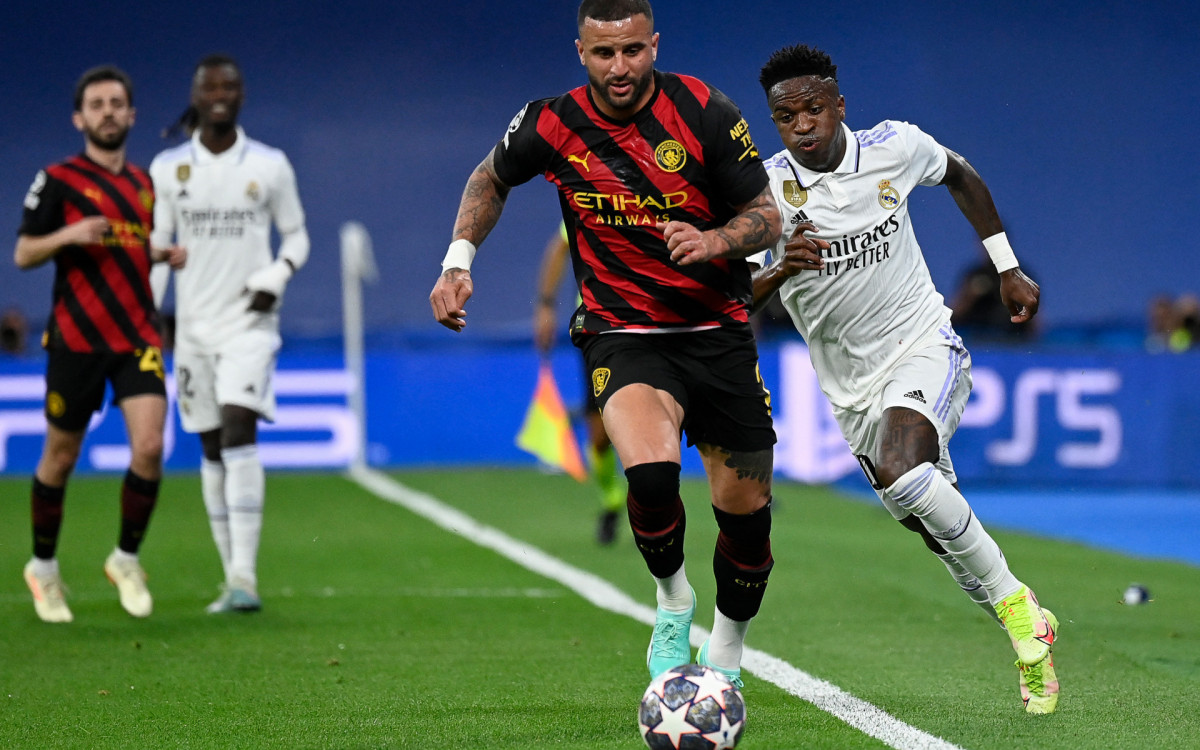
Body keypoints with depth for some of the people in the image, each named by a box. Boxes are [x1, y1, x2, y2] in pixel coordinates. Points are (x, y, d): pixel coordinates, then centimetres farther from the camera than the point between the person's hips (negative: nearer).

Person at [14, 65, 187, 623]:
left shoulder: (144, 183, 13)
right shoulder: (57, 180, -3)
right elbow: (23, 254, -2)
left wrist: (168, 255, 6)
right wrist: (68, 235, -19)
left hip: (137, 336, 3)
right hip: (76, 339, -3)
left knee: (149, 447, -13)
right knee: (60, 457, 5)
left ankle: (126, 560, 7)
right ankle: (43, 568, 26)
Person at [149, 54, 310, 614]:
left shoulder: (269, 166, 0)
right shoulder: (168, 168, 5)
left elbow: (296, 235, 9)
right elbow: (153, 248, 9)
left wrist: (277, 275, -10)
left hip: (249, 322, -3)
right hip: (194, 325, 3)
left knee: (239, 431, -19)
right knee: (212, 449, 6)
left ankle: (245, 575, -23)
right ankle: (233, 579, 13)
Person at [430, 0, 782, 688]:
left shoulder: (706, 114, -11)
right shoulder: (551, 126, -6)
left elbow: (768, 216, -4)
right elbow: (491, 179, 16)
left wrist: (713, 240, -24)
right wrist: (458, 262, 5)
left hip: (718, 333, 1)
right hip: (623, 336, -1)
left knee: (746, 511, 2)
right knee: (651, 472, -30)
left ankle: (726, 653, 29)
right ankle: (673, 599, -1)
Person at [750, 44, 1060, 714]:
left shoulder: (894, 147, -9)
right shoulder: (765, 191, -12)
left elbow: (961, 175, 14)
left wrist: (1008, 269, 15)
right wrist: (779, 270, -34)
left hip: (924, 349, -3)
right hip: (854, 389, 3)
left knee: (901, 473, -31)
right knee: (942, 530, 7)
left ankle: (1015, 603, -16)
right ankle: (1031, 629, 29)